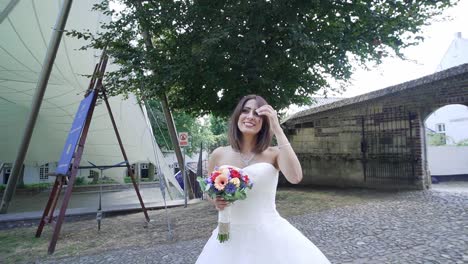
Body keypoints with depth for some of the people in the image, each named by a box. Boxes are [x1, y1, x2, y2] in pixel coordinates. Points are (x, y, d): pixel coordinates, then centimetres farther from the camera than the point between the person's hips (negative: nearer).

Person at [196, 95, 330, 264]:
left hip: (269, 234, -1)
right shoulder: (219, 155, -1)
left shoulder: (274, 154, -5)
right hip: (231, 236, 2)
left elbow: (295, 177, -25)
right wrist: (216, 201, -10)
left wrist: (277, 129, -23)